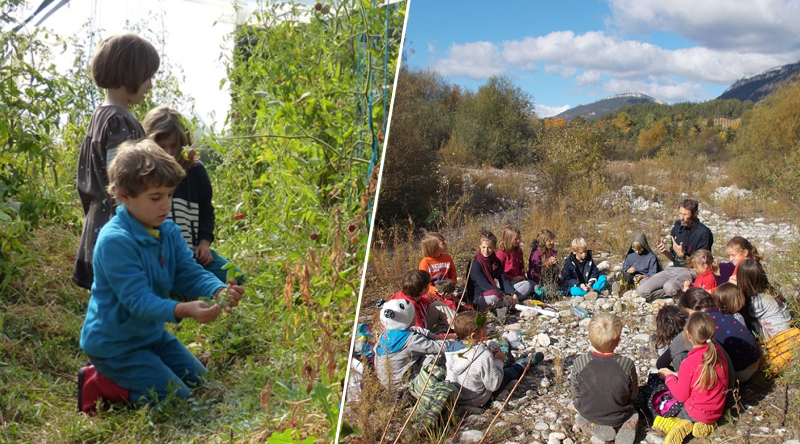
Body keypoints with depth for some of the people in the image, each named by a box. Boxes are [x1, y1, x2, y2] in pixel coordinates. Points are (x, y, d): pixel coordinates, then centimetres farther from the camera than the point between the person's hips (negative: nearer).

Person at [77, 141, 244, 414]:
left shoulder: (168, 230, -3)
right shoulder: (115, 241, -28)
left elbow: (189, 273, -6)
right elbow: (138, 300, -31)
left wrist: (220, 291, -27)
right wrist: (183, 310, -47)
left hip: (151, 332, 9)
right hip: (114, 344, -8)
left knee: (197, 379, 16)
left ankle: (118, 374, 23)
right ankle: (99, 384, 7)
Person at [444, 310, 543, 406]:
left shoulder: (451, 348, -14)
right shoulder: (484, 356, -34)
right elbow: (493, 385, -24)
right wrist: (499, 361, -13)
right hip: (478, 401, -5)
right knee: (507, 373, 19)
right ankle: (526, 363, 48)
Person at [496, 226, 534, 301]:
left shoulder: (518, 251, 12)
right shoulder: (502, 253, -13)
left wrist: (522, 276, 2)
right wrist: (512, 279, -16)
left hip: (517, 280, 8)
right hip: (507, 282, -8)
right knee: (527, 285, -28)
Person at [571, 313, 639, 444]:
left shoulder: (580, 362, -21)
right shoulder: (627, 364, -24)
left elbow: (575, 394, -6)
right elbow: (633, 395, -7)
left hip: (588, 417, 3)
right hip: (618, 420, -3)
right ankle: (624, 429, 3)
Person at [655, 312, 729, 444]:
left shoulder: (689, 363, -27)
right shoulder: (718, 352, -9)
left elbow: (681, 396, -14)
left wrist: (669, 378, 1)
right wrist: (675, 374, 9)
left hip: (696, 412, -6)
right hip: (717, 412, 7)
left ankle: (680, 425, -12)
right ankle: (705, 424, 6)